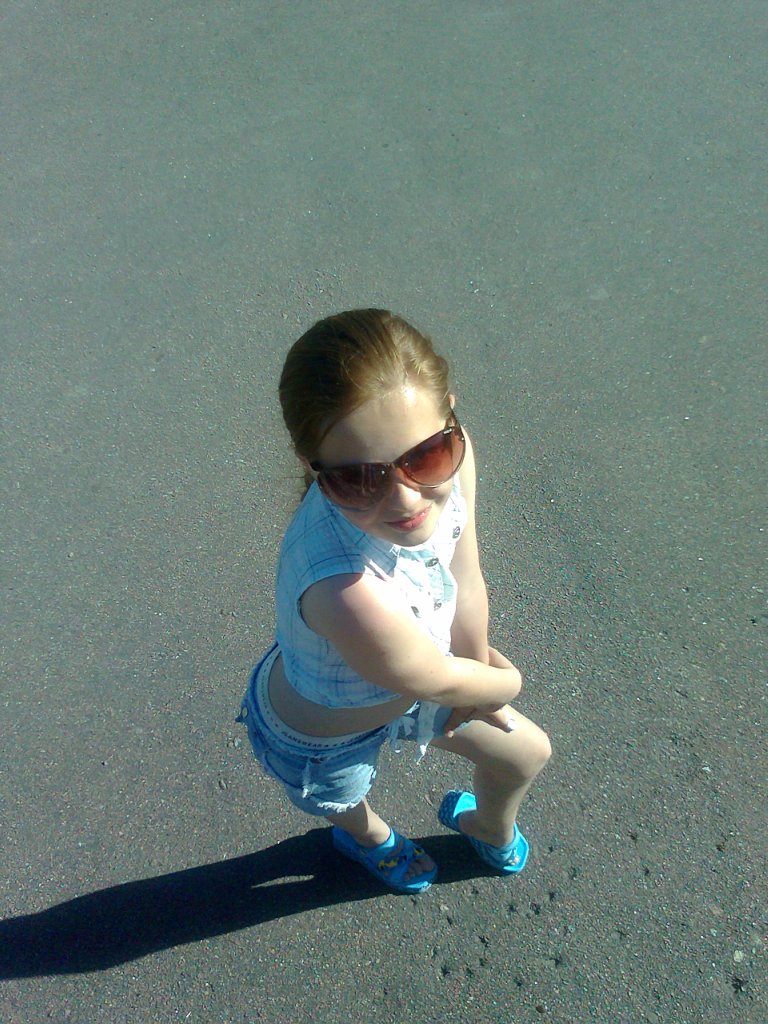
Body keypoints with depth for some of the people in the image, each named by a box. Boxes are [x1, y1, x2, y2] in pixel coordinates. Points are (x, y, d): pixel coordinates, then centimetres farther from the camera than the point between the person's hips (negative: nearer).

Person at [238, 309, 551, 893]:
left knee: (528, 753, 27)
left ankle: (493, 832, 66)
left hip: (400, 682, 6)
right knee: (350, 809, 33)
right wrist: (504, 683, -8)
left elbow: (466, 587, -16)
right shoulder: (347, 590, -51)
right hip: (320, 741, -5)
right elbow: (440, 682, -29)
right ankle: (365, 837, 76)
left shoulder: (450, 457, -33)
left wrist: (476, 679, -1)